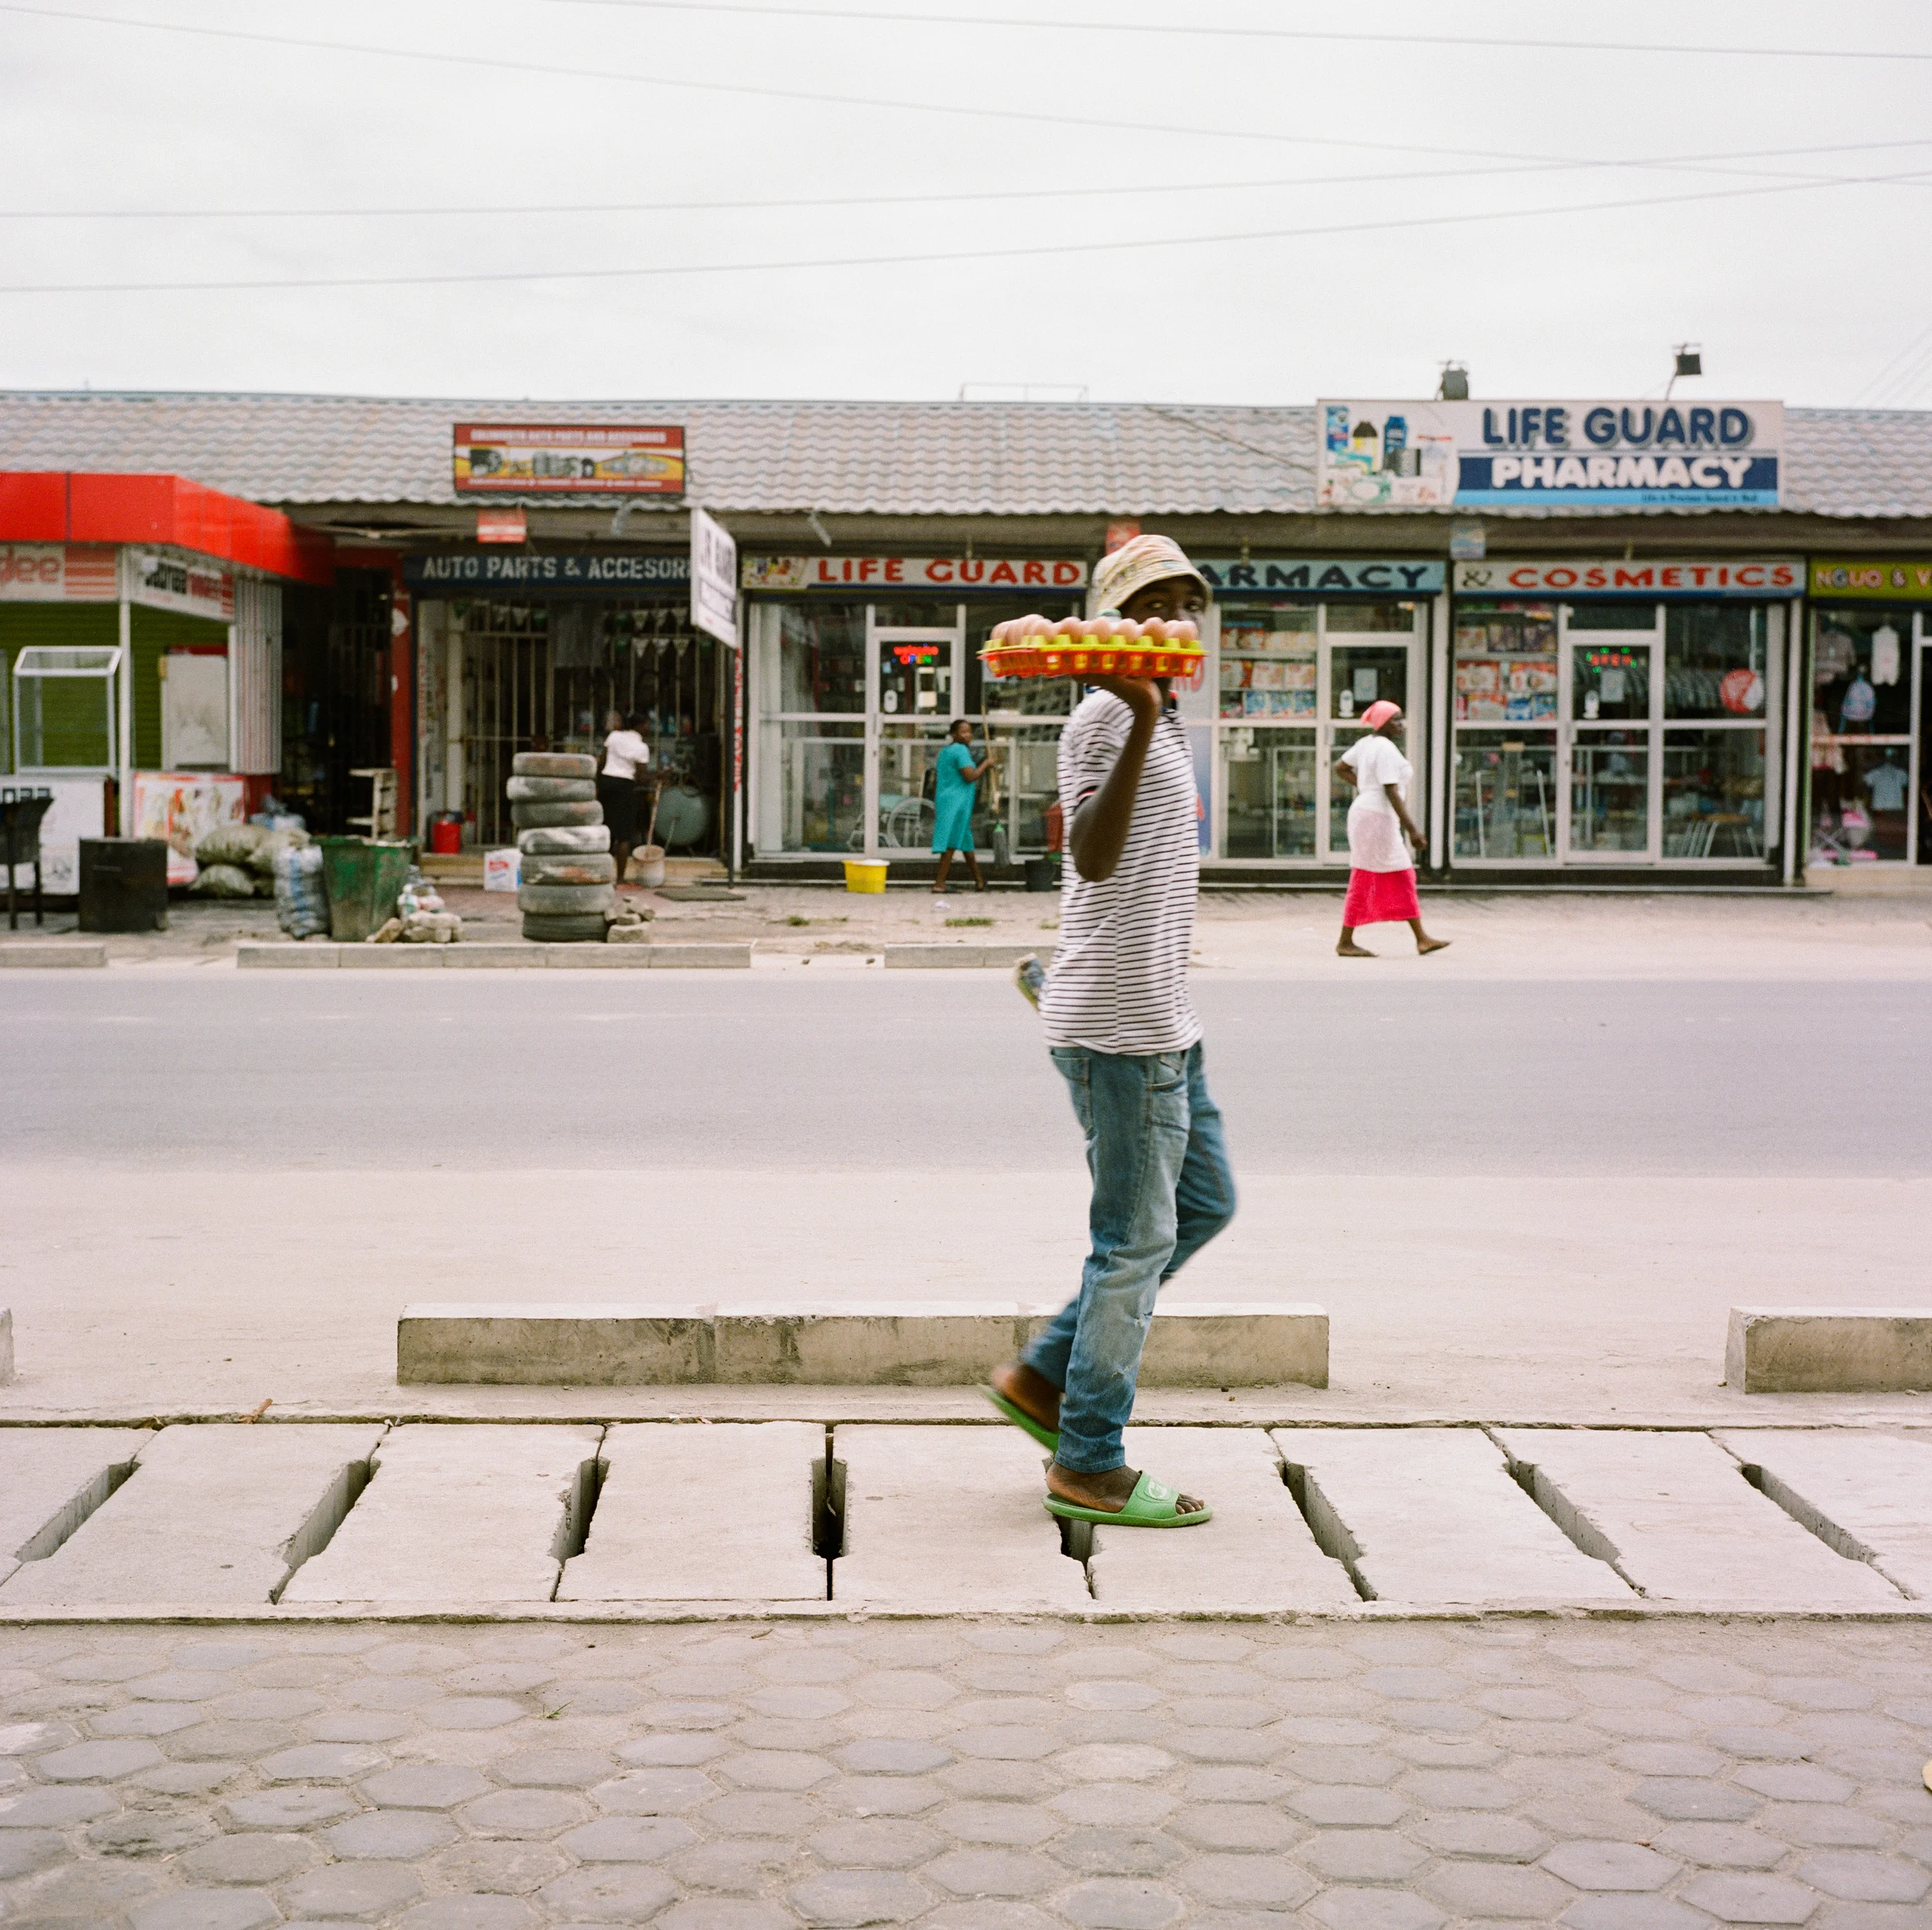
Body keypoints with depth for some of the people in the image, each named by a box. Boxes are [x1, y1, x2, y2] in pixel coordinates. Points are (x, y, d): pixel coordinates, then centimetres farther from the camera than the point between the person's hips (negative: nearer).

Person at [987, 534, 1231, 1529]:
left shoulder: (1159, 721, 18)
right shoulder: (1105, 716, -13)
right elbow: (1093, 857, -28)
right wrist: (1143, 723, -35)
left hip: (1160, 1016, 10)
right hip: (1120, 1019, -10)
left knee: (1205, 1202, 17)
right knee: (1138, 1239, -4)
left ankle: (1044, 1376, 22)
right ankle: (1089, 1465, 7)